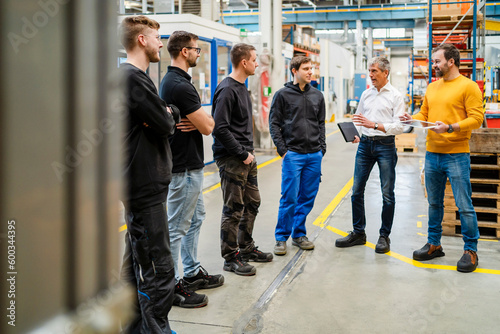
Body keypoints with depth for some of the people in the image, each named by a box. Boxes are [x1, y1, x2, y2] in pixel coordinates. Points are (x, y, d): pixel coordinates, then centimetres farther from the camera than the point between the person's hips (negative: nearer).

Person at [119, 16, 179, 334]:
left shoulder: (134, 76, 18)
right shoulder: (133, 77, -15)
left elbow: (169, 116, 18)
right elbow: (166, 124, -17)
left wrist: (168, 114, -3)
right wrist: (169, 117, 3)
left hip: (142, 184, 11)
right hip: (146, 187, -11)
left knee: (137, 261, 18)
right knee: (158, 270, -6)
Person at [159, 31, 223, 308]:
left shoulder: (173, 80, 12)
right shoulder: (179, 85, -21)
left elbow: (199, 119, 14)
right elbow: (207, 126, -21)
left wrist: (197, 119, -10)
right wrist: (205, 118, 1)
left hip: (189, 164, 11)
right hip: (184, 168, -11)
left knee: (195, 218, 19)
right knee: (177, 228, -2)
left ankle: (192, 273, 31)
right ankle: (171, 287, 9)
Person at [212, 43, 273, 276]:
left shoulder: (241, 87, 14)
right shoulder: (227, 90, -16)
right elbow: (220, 128, -23)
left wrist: (249, 152, 12)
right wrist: (242, 154, -18)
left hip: (246, 157, 10)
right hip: (232, 160, -10)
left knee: (252, 203, 17)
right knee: (233, 210, -1)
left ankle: (246, 248, 31)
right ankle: (231, 258, 11)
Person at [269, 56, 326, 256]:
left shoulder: (317, 95, 12)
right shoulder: (283, 95, -1)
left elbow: (321, 124, 16)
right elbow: (274, 124, -2)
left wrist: (322, 148, 8)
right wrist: (282, 150, -8)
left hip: (314, 155, 5)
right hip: (292, 155, -4)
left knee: (308, 197, 8)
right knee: (289, 198, -4)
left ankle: (299, 234, 22)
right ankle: (281, 238, 8)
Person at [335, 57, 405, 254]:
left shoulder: (395, 96, -2)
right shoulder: (366, 94, 13)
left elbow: (399, 126, -10)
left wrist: (375, 124, -20)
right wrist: (355, 134, 1)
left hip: (385, 145, -5)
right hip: (365, 144, 5)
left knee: (387, 194, 0)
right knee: (357, 191, 5)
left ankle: (384, 236, 13)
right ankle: (358, 233, 17)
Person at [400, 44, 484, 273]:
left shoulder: (468, 86, -6)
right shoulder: (432, 88, 13)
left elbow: (476, 118, -12)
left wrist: (450, 127, -24)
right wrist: (413, 119, -3)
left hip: (457, 155, -6)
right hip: (432, 154, 6)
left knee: (464, 205, -1)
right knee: (434, 203, 14)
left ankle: (470, 250, 11)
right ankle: (434, 245, 26)